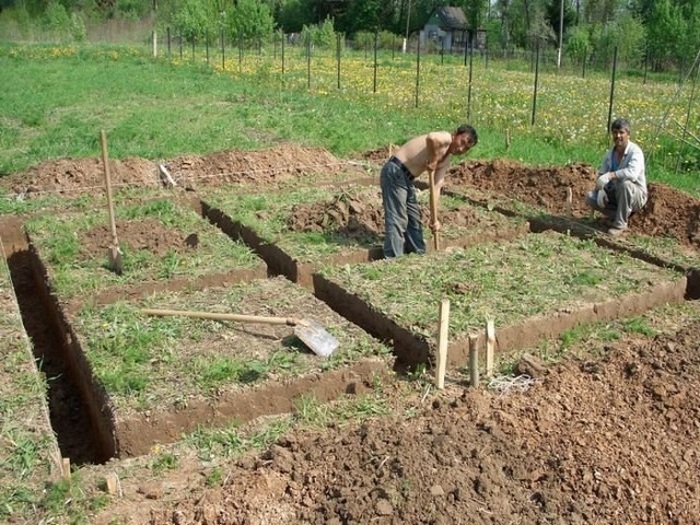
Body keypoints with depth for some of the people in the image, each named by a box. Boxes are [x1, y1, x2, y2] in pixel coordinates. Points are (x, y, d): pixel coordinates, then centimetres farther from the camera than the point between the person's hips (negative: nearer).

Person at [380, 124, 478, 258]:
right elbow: (431, 138, -40)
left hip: (407, 179, 10)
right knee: (397, 220, -10)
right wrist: (433, 160, -23)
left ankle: (418, 255, 31)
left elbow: (436, 188, 11)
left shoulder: (445, 161, 13)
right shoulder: (446, 138, -13)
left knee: (414, 219, 18)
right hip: (395, 172, -10)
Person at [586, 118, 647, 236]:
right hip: (616, 194, 6)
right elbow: (601, 175, 1)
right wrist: (601, 189, -20)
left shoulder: (635, 151, -20)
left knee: (625, 184, -39)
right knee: (590, 197, -13)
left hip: (636, 195, -6)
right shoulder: (609, 153, 1)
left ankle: (620, 224, -22)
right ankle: (622, 215, -2)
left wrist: (610, 175, -41)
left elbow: (633, 173, -39)